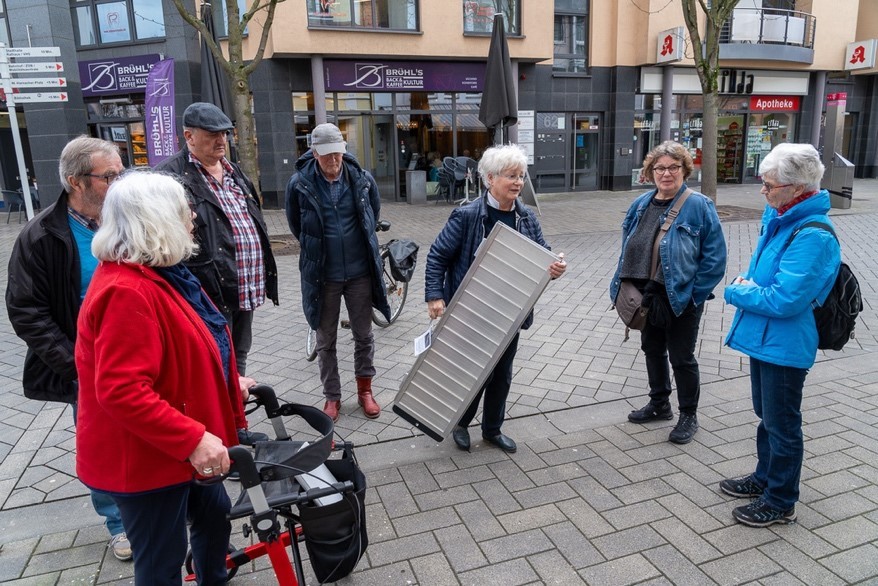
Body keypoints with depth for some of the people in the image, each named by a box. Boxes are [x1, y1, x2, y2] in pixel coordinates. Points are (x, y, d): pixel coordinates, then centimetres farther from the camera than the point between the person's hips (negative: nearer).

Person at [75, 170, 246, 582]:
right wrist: (192, 438, -32)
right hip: (144, 456, -10)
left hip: (182, 448, 10)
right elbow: (121, 392, -33)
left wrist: (226, 385, 17)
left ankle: (214, 580, 50)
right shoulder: (126, 291, -28)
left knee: (215, 514, 25)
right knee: (162, 561, 10)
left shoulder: (157, 273, 6)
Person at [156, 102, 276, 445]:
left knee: (238, 360, 20)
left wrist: (263, 276, 20)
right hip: (212, 293, -8)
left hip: (245, 289, 9)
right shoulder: (171, 176, -11)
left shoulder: (234, 172, 16)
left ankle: (236, 426, 36)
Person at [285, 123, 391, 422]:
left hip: (359, 272, 1)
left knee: (364, 335, 12)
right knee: (325, 341, 11)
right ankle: (332, 396, 27)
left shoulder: (362, 179, -6)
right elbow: (295, 224, 7)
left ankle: (364, 390, 31)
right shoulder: (299, 184, -10)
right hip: (322, 275, -1)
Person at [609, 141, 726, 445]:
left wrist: (695, 294, -15)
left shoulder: (698, 206, -12)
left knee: (682, 358, 7)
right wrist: (622, 286, 6)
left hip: (681, 299, -6)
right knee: (652, 350, 19)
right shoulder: (641, 204, 5)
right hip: (646, 295, 6)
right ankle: (659, 404, 39)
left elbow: (715, 257, -13)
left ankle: (688, 415, 26)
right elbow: (627, 247, 13)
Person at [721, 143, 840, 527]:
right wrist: (748, 285, -3)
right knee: (766, 416, 24)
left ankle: (781, 502, 26)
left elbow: (784, 300, -28)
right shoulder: (778, 219, 3)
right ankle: (765, 477, 43)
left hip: (784, 346, -9)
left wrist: (737, 292, -14)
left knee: (782, 425, 8)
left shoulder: (813, 237, -25)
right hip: (763, 337, 9)